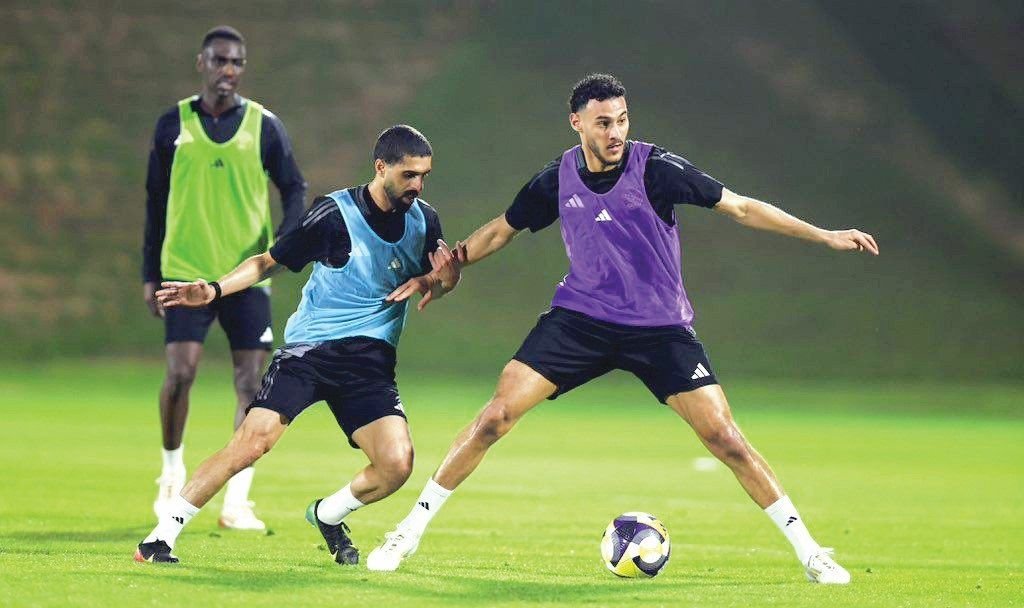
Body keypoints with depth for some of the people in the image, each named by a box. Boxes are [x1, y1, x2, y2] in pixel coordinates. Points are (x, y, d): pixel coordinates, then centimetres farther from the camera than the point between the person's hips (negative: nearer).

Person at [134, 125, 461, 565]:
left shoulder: (424, 221, 5)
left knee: (397, 464, -16)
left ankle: (327, 515, 16)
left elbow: (441, 276, 22)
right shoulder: (336, 213, -8)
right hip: (308, 348, -4)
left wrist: (436, 281, -4)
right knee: (251, 443, -21)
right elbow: (270, 261, 3)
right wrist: (215, 289, -11)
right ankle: (159, 539, -11)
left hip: (370, 361, 4)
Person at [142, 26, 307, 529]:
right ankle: (172, 470, 12)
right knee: (180, 373, -14)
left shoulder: (264, 126, 4)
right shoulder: (174, 124, 5)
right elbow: (156, 202, 11)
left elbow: (294, 189, 8)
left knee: (251, 385, -3)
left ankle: (236, 500, 4)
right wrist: (150, 274, 9)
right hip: (186, 272, -1)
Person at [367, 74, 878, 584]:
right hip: (579, 319, 2)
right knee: (496, 416, -11)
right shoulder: (558, 179, -3)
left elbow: (741, 208, -9)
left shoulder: (656, 168, -13)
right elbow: (501, 230, 14)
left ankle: (807, 549, 2)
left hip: (660, 328, -2)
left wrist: (825, 236, -12)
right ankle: (412, 528, 1)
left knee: (723, 436, -11)